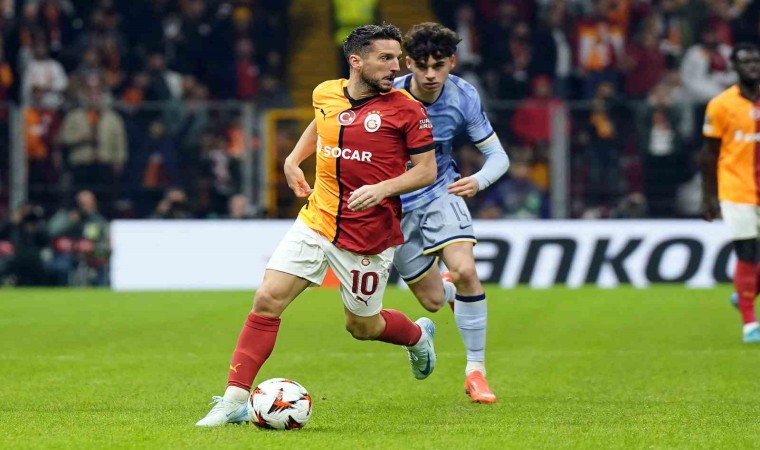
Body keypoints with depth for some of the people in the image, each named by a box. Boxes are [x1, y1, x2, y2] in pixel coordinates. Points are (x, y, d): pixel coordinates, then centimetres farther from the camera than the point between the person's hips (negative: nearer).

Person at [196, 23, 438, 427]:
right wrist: (294, 159, 19)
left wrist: (382, 188, -23)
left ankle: (418, 336, 47)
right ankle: (234, 401, -8)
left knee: (361, 326, 12)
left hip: (368, 236, -3)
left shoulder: (405, 109, -11)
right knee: (267, 300, -10)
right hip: (316, 222, 3)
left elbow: (426, 170, -8)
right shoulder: (325, 95, 2)